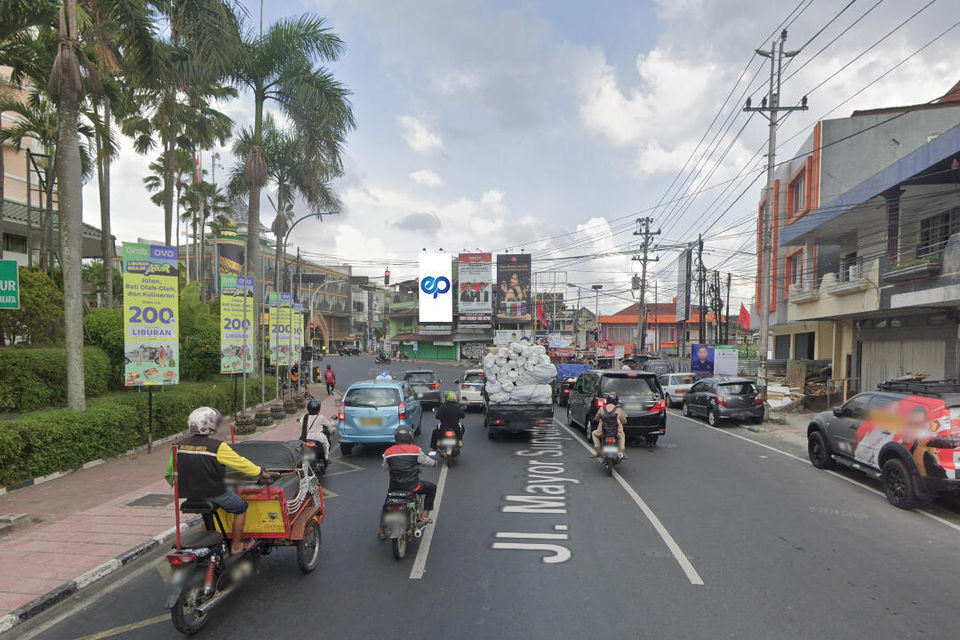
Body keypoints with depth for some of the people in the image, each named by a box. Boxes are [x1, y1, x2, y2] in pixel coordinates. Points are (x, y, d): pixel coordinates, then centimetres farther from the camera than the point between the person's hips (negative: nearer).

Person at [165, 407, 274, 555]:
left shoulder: (179, 446, -2)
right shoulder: (218, 447, -18)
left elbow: (170, 474, 8)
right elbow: (241, 463, -10)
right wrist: (261, 473, 4)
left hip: (188, 494, 7)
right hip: (213, 494, -6)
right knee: (241, 507, 15)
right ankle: (236, 546, 21)